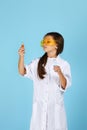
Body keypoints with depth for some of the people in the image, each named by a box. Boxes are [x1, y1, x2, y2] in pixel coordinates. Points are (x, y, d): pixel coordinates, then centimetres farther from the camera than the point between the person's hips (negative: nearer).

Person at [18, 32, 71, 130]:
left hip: (55, 106, -2)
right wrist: (21, 56, -18)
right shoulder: (38, 62, 4)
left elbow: (64, 86, -12)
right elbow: (22, 72, -3)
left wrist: (60, 73, -31)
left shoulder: (64, 64, -6)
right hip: (39, 106, 2)